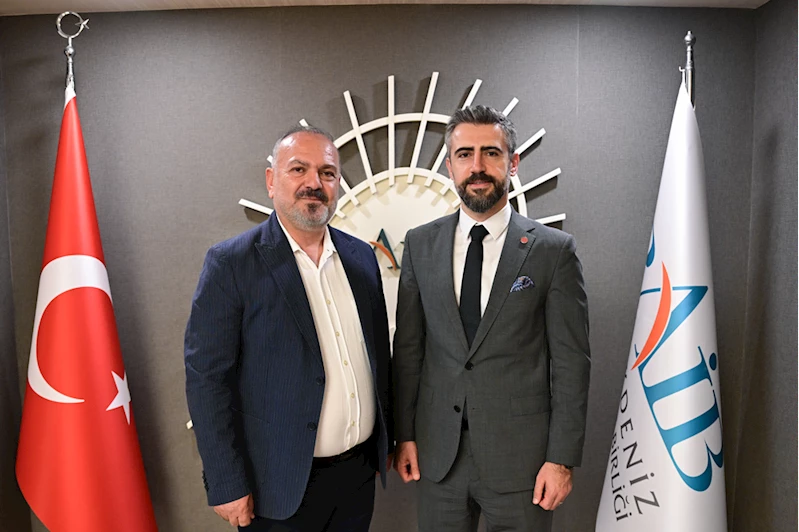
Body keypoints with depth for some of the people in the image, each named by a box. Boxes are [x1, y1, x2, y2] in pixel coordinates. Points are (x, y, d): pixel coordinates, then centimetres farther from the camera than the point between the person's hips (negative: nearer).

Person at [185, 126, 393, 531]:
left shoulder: (362, 256, 3)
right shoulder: (230, 263, -12)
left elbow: (379, 353, 9)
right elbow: (206, 379, -13)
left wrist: (387, 441, 13)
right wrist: (227, 485, -13)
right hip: (280, 483, -4)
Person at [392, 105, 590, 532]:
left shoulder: (553, 249, -6)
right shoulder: (420, 244, 2)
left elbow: (570, 360, -5)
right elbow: (407, 347, 5)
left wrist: (562, 459, -7)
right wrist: (404, 434, 4)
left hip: (520, 455, -2)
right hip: (438, 453, 3)